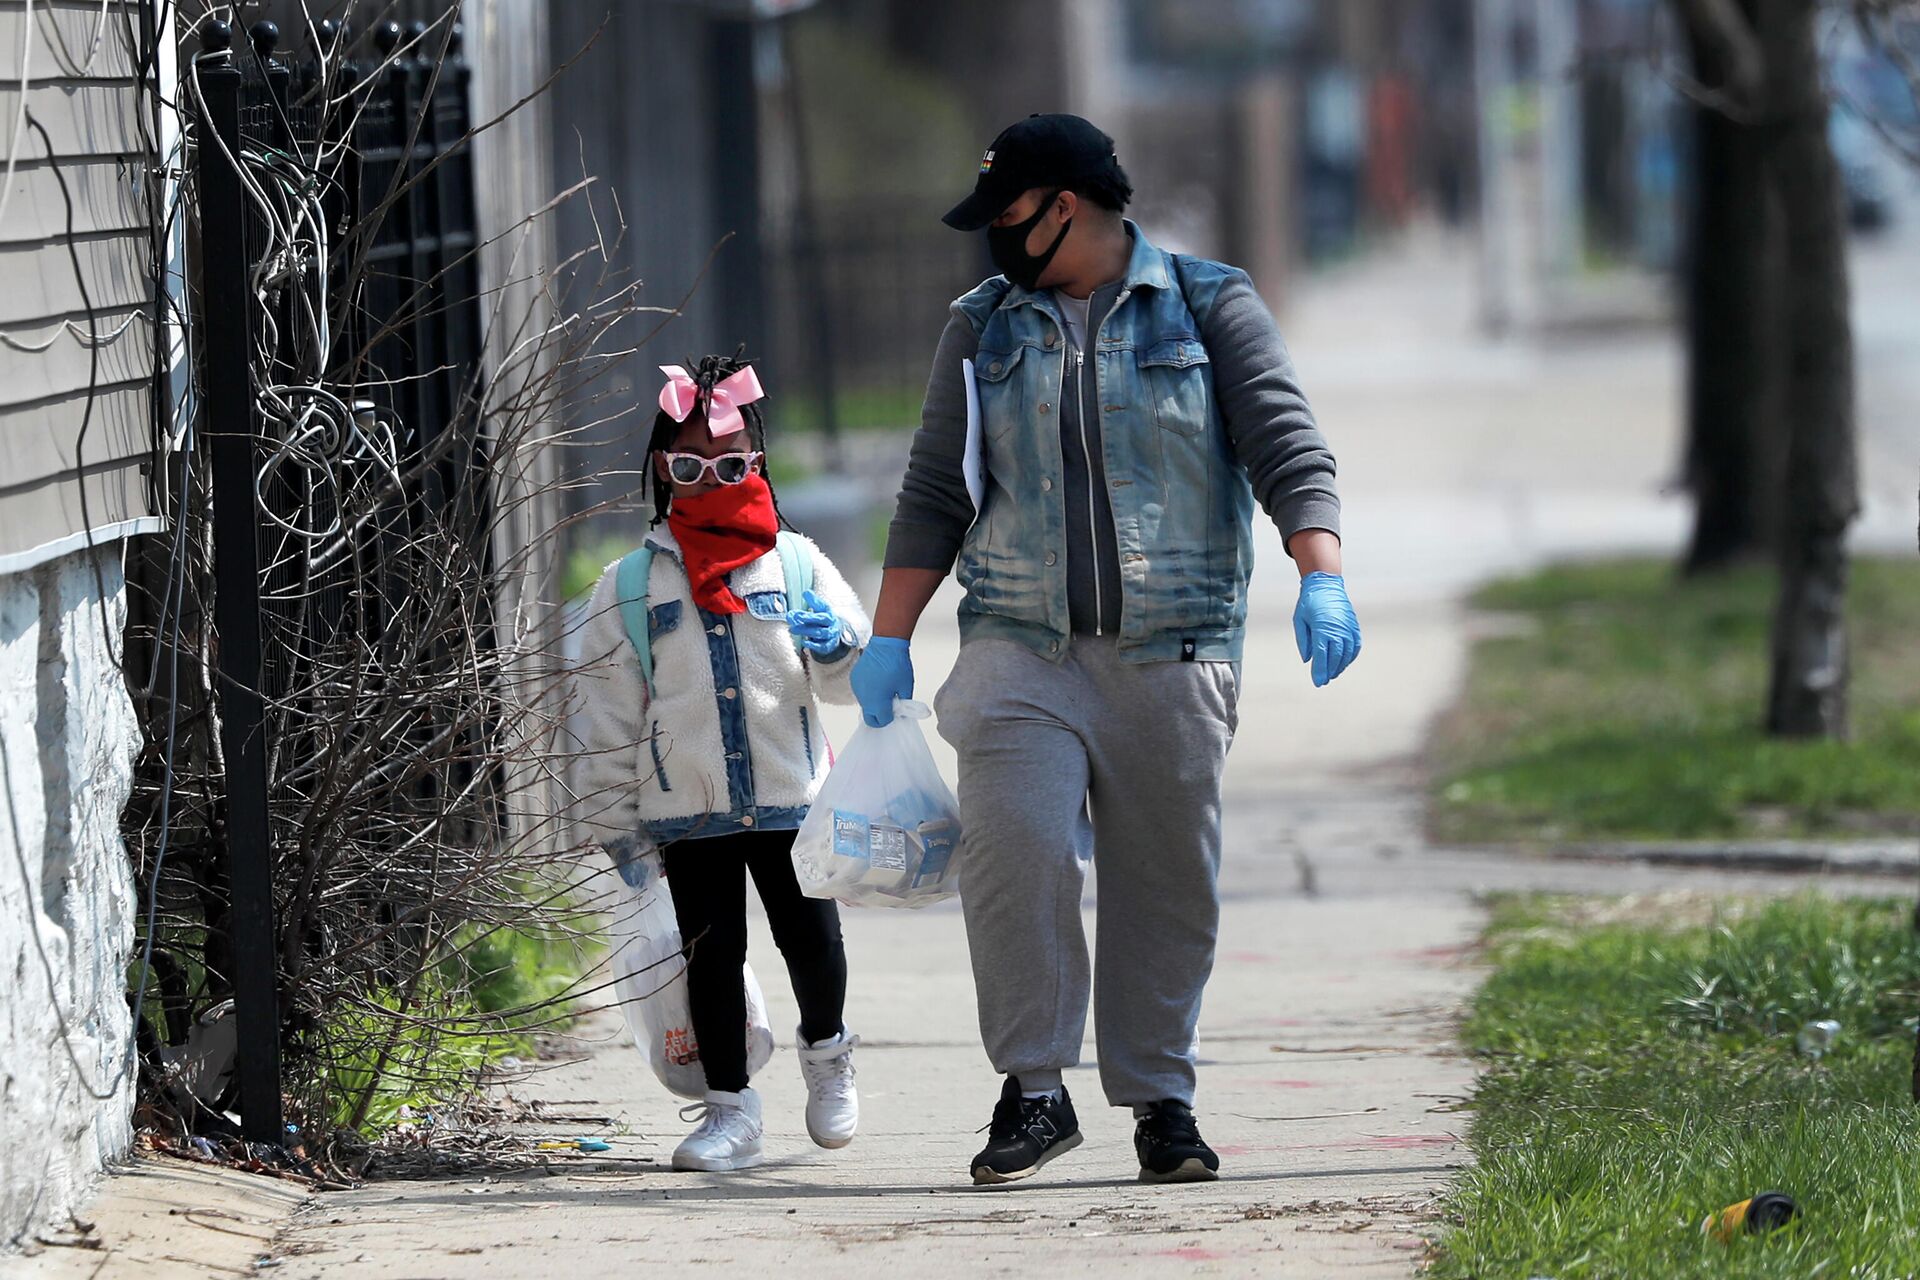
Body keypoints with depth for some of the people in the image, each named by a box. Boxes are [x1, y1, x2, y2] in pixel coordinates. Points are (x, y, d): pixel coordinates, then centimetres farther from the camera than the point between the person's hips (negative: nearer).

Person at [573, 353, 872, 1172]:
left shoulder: (797, 564, 5)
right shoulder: (631, 588, 4)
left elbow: (855, 683, 9)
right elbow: (607, 717, 7)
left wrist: (838, 649, -15)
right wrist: (617, 825, 4)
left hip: (791, 799, 0)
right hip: (686, 811, 0)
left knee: (811, 939, 0)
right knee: (711, 955, 2)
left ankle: (825, 1050, 30)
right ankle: (729, 1108, 12)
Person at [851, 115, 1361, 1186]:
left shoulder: (1210, 308, 5)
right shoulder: (983, 328, 14)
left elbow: (1287, 449, -2)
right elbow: (935, 495, 15)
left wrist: (1322, 578, -18)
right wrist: (890, 640, 9)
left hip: (1173, 656, -1)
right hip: (1022, 650, 1)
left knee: (1169, 883, 1)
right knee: (1015, 849, -17)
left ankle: (1161, 1100, 13)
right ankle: (1035, 1089, -9)